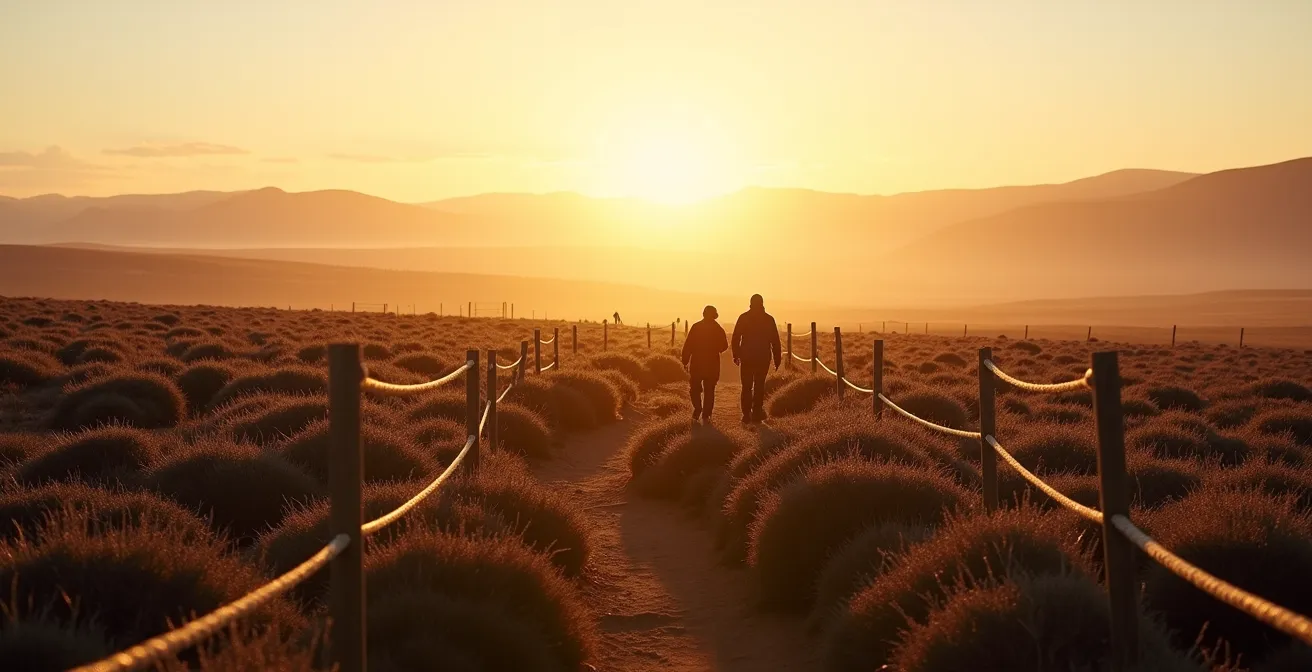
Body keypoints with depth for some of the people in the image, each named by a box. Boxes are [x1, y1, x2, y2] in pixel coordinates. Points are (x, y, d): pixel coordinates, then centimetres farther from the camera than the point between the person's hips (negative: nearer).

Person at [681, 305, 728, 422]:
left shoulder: (696, 327, -6)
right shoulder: (718, 329, -2)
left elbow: (688, 345, -8)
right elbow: (724, 346, 3)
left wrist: (685, 361, -3)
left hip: (697, 363, -1)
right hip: (712, 364, 1)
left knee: (695, 389, 9)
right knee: (709, 390, 9)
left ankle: (697, 411, -10)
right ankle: (706, 415, 5)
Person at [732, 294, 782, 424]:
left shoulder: (743, 318, -2)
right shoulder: (769, 319, -1)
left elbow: (736, 337, -2)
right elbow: (775, 341, -1)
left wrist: (736, 355, 5)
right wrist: (777, 358, 4)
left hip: (746, 358, 0)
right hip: (763, 358, 0)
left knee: (746, 387, 7)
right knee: (759, 386, 8)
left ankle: (746, 414, 1)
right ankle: (757, 413, 1)